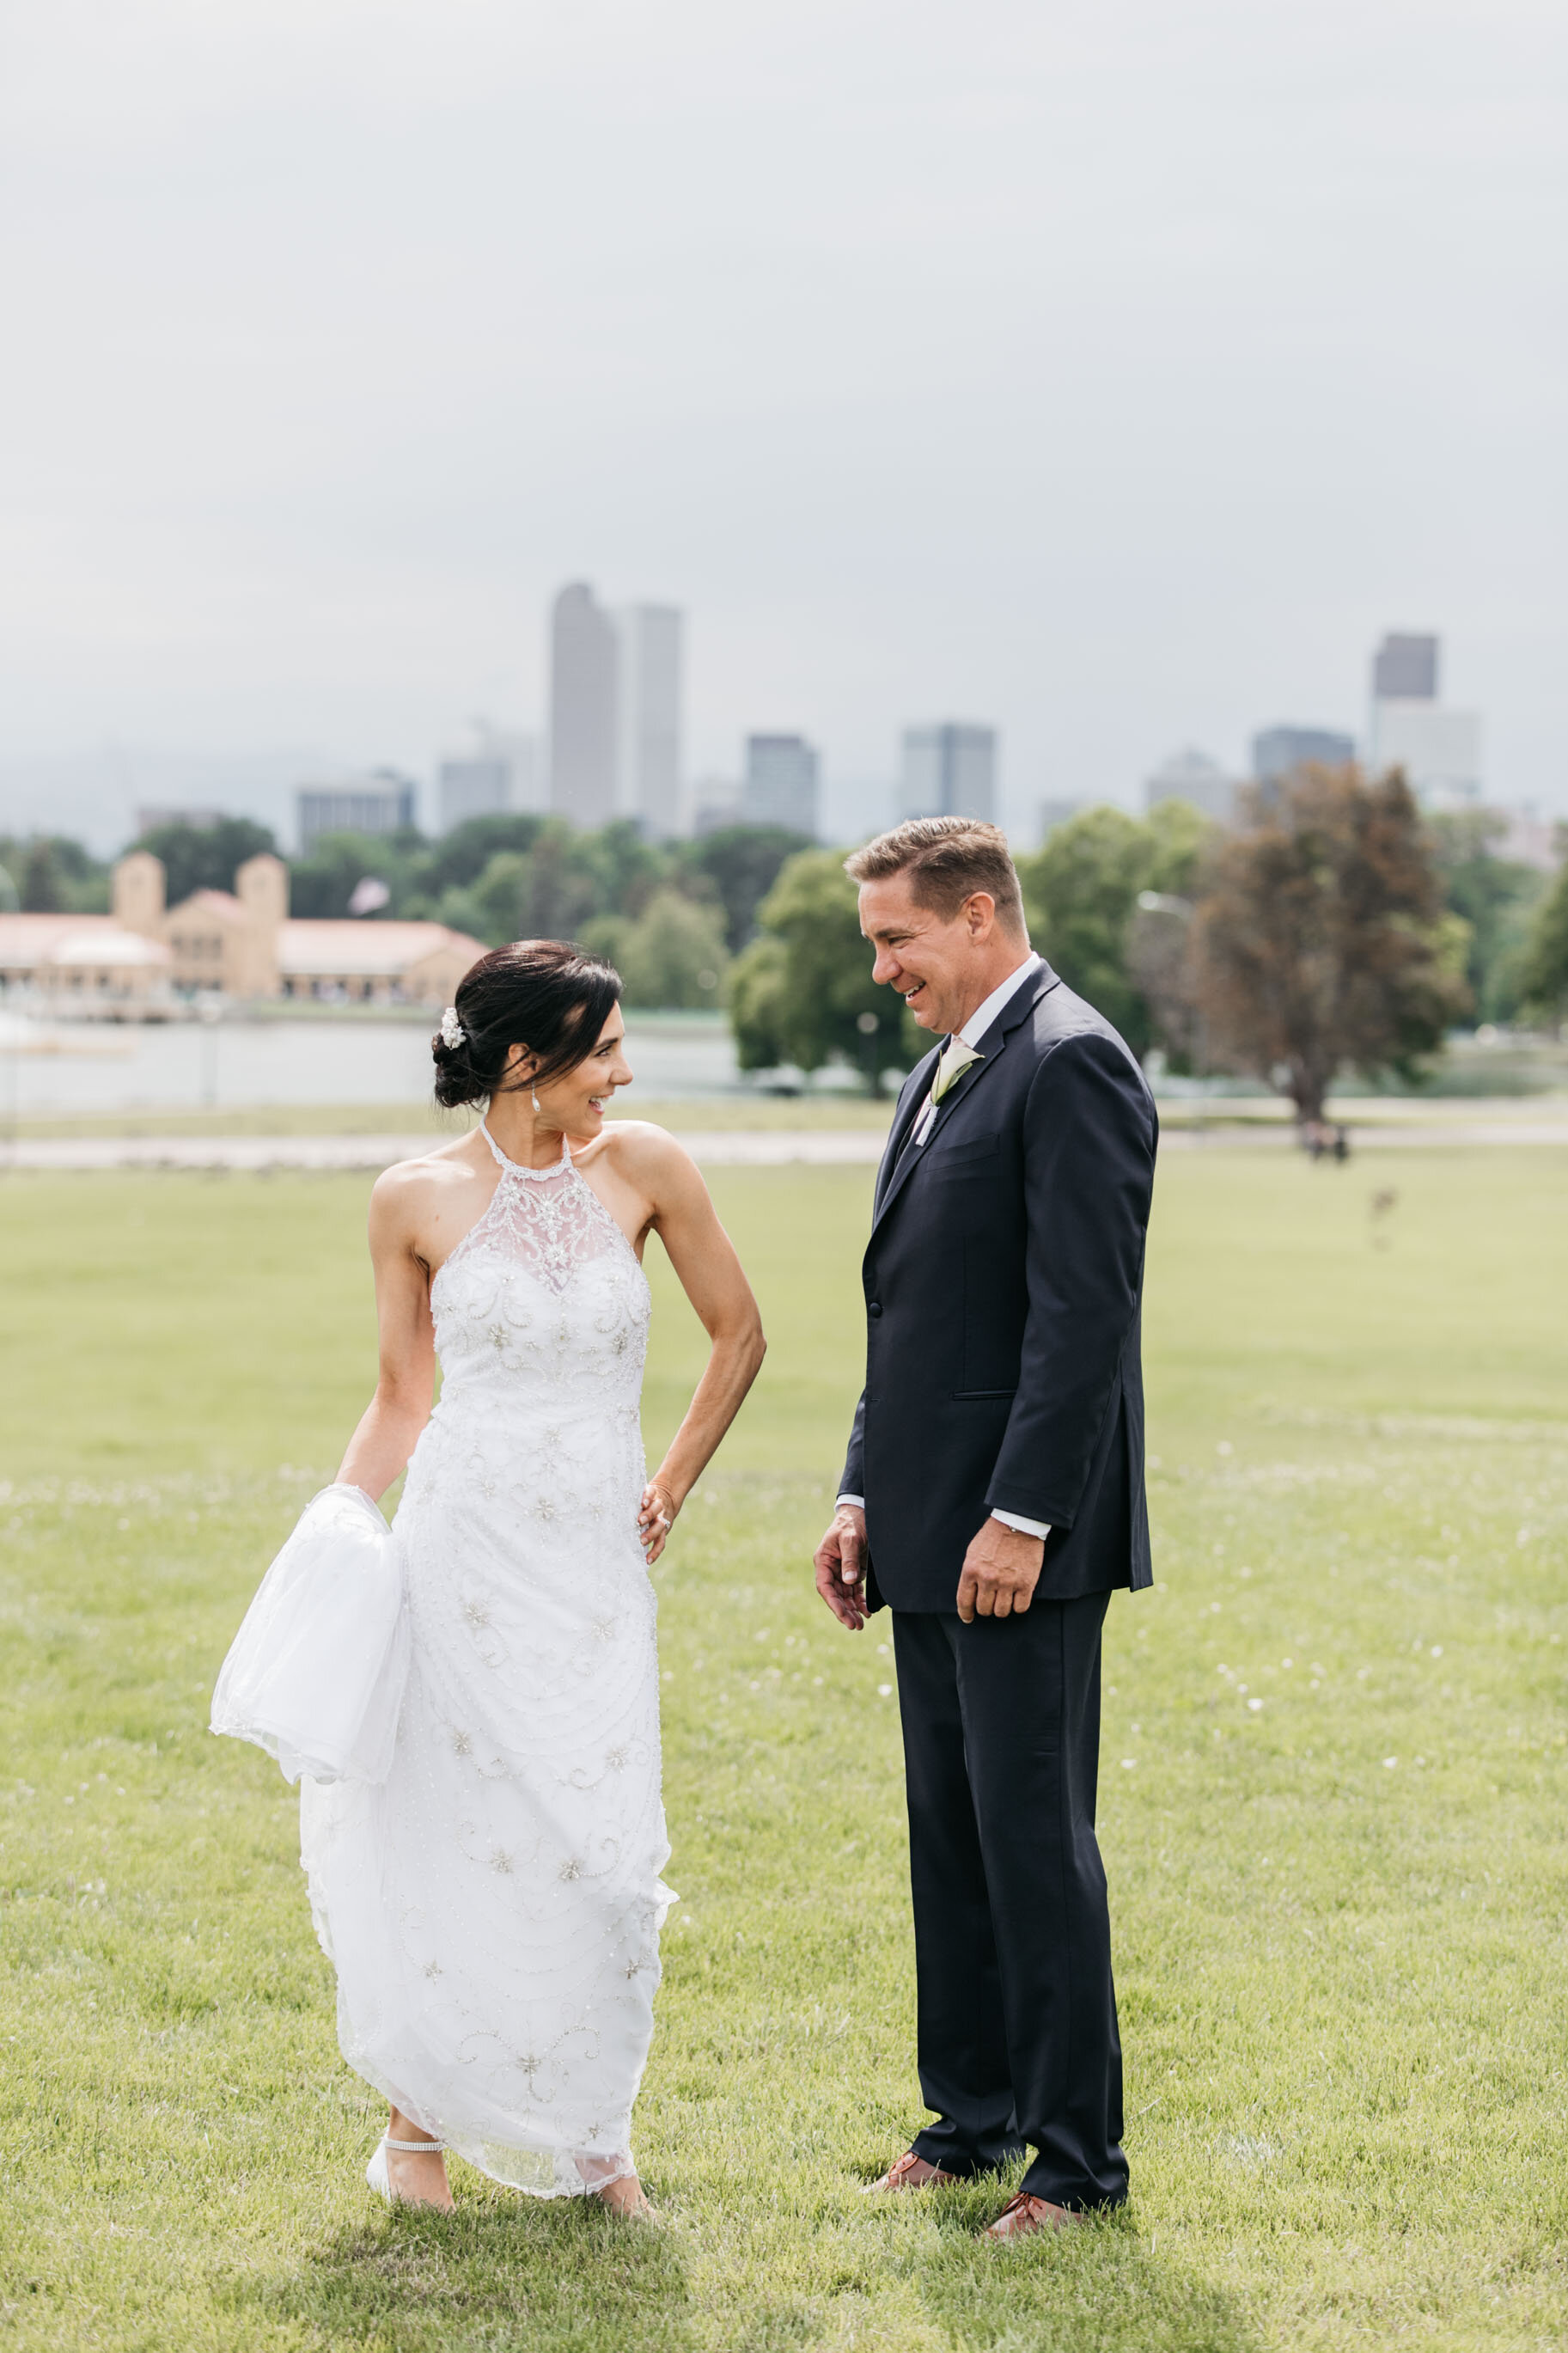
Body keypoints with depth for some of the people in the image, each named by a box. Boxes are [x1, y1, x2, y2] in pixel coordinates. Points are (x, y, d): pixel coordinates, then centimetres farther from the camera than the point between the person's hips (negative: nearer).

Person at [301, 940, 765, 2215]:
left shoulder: (643, 1167, 0)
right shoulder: (418, 1199, -1)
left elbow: (740, 1330, 11)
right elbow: (403, 1397, 6)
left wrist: (674, 1485, 9)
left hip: (597, 1560, 1)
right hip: (465, 1549, -1)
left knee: (603, 1853, -1)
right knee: (452, 1836, 3)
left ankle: (589, 2133, 16)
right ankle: (420, 2121, 20)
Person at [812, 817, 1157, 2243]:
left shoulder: (1071, 1065, -13)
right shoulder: (943, 1076, 17)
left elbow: (1085, 1313, -20)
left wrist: (1021, 1517, -21)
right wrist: (866, 1497, 17)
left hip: (1023, 1537, -9)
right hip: (932, 1534, 9)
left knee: (1034, 1835, -4)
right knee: (950, 1827, 14)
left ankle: (1080, 2159, 4)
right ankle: (977, 2113, 25)